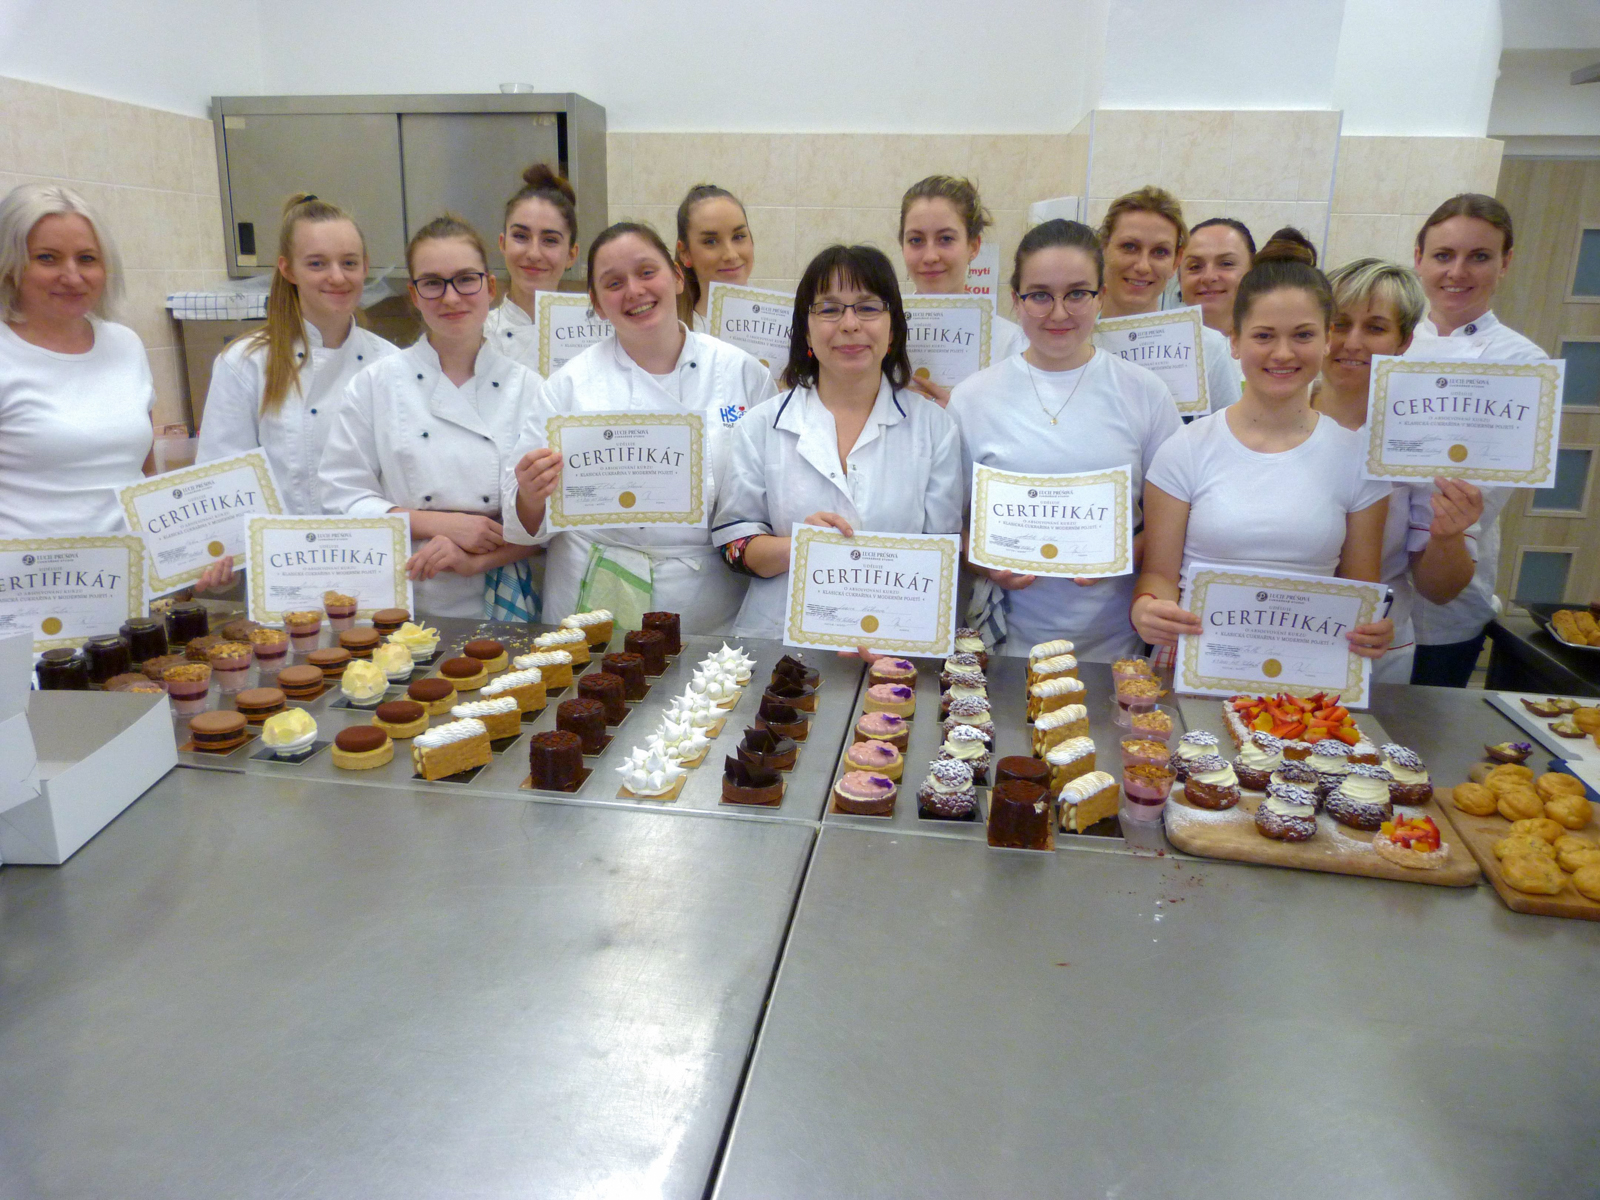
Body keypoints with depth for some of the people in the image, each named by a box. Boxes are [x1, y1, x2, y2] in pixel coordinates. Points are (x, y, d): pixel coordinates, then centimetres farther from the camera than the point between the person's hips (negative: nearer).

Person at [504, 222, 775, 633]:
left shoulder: (742, 372, 2)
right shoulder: (571, 383, 0)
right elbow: (531, 525, -1)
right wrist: (532, 497, -21)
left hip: (710, 612, 1)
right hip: (598, 603, 0)